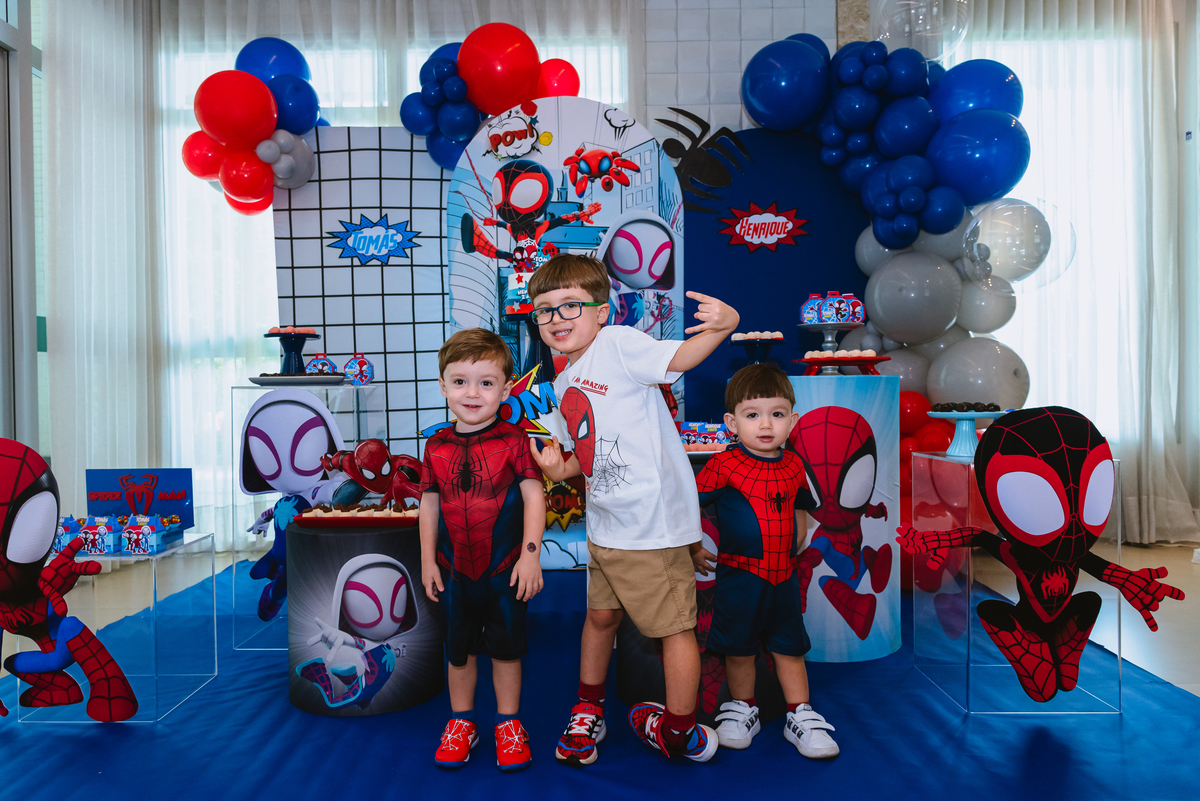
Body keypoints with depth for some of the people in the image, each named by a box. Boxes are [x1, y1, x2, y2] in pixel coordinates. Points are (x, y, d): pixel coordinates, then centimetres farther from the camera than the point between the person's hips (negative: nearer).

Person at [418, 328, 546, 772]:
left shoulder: (513, 440, -10)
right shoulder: (437, 446, -1)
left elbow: (534, 497, -12)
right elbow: (429, 505, 5)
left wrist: (530, 554, -17)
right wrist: (427, 560, 4)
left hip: (505, 568, -2)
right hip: (455, 569, 3)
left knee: (506, 648, 12)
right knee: (458, 649, 17)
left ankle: (508, 724, 30)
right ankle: (461, 722, 36)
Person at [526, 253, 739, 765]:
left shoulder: (617, 343, -11)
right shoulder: (563, 385, 13)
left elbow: (678, 358, -26)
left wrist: (724, 324, -44)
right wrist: (561, 468, 1)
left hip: (652, 523, -8)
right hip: (604, 524, 8)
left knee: (673, 625, 7)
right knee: (601, 615, 21)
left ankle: (679, 732, 24)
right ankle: (588, 708, 41)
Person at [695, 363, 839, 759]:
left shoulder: (793, 466, 3)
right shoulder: (723, 465, -13)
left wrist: (791, 551, 11)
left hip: (784, 575, 4)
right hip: (739, 574, -3)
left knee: (790, 647, 13)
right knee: (739, 648, 9)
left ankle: (800, 716, 26)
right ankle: (742, 709, 30)